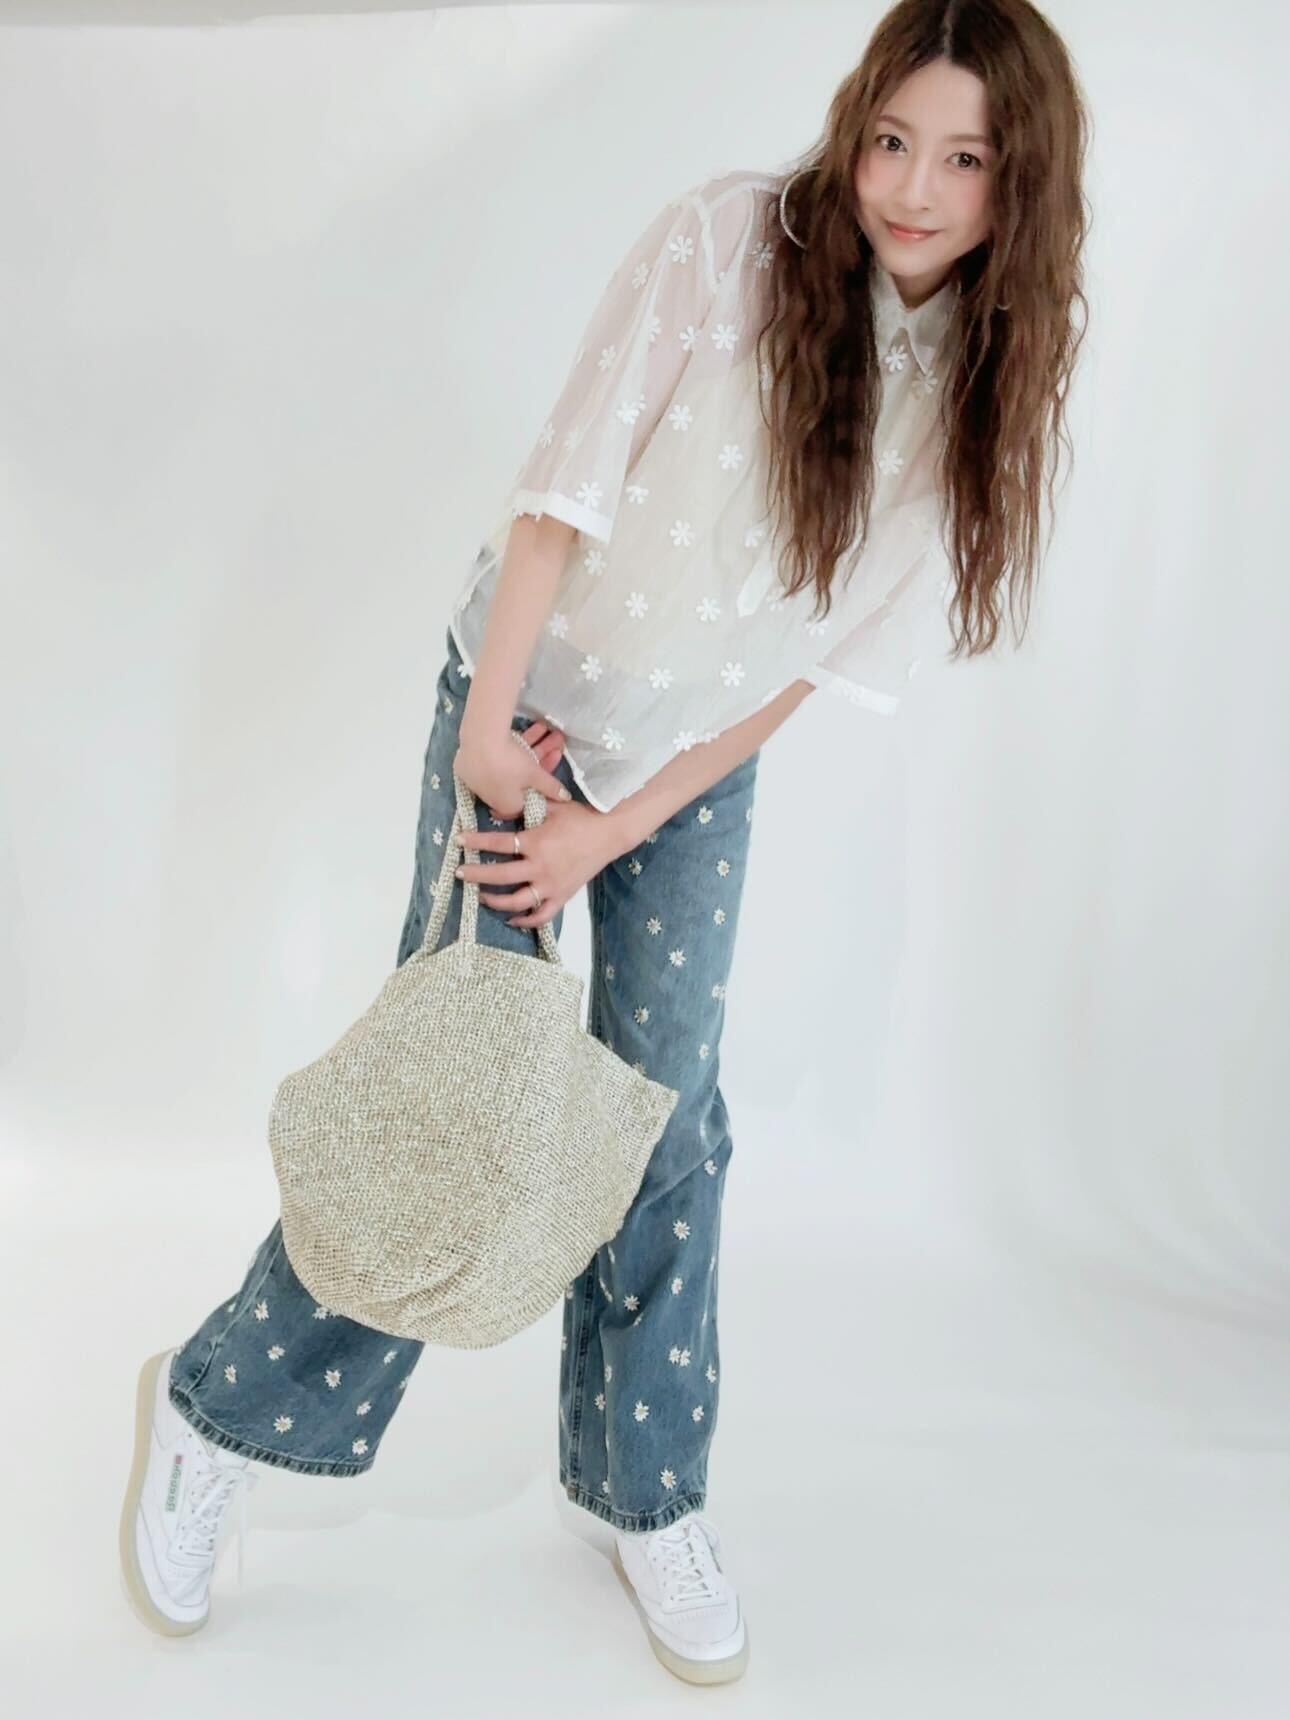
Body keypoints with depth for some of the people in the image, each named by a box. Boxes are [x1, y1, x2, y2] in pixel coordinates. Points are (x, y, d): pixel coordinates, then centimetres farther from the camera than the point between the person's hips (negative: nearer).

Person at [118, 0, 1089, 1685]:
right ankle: (219, 1406, 21)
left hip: (701, 764, 4)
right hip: (530, 701, -3)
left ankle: (647, 1491, 28)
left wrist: (618, 827, -12)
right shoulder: (725, 240, -19)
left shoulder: (993, 386, -9)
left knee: (670, 1110, 8)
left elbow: (851, 656, -9)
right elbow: (569, 477, -18)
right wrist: (488, 724, -19)